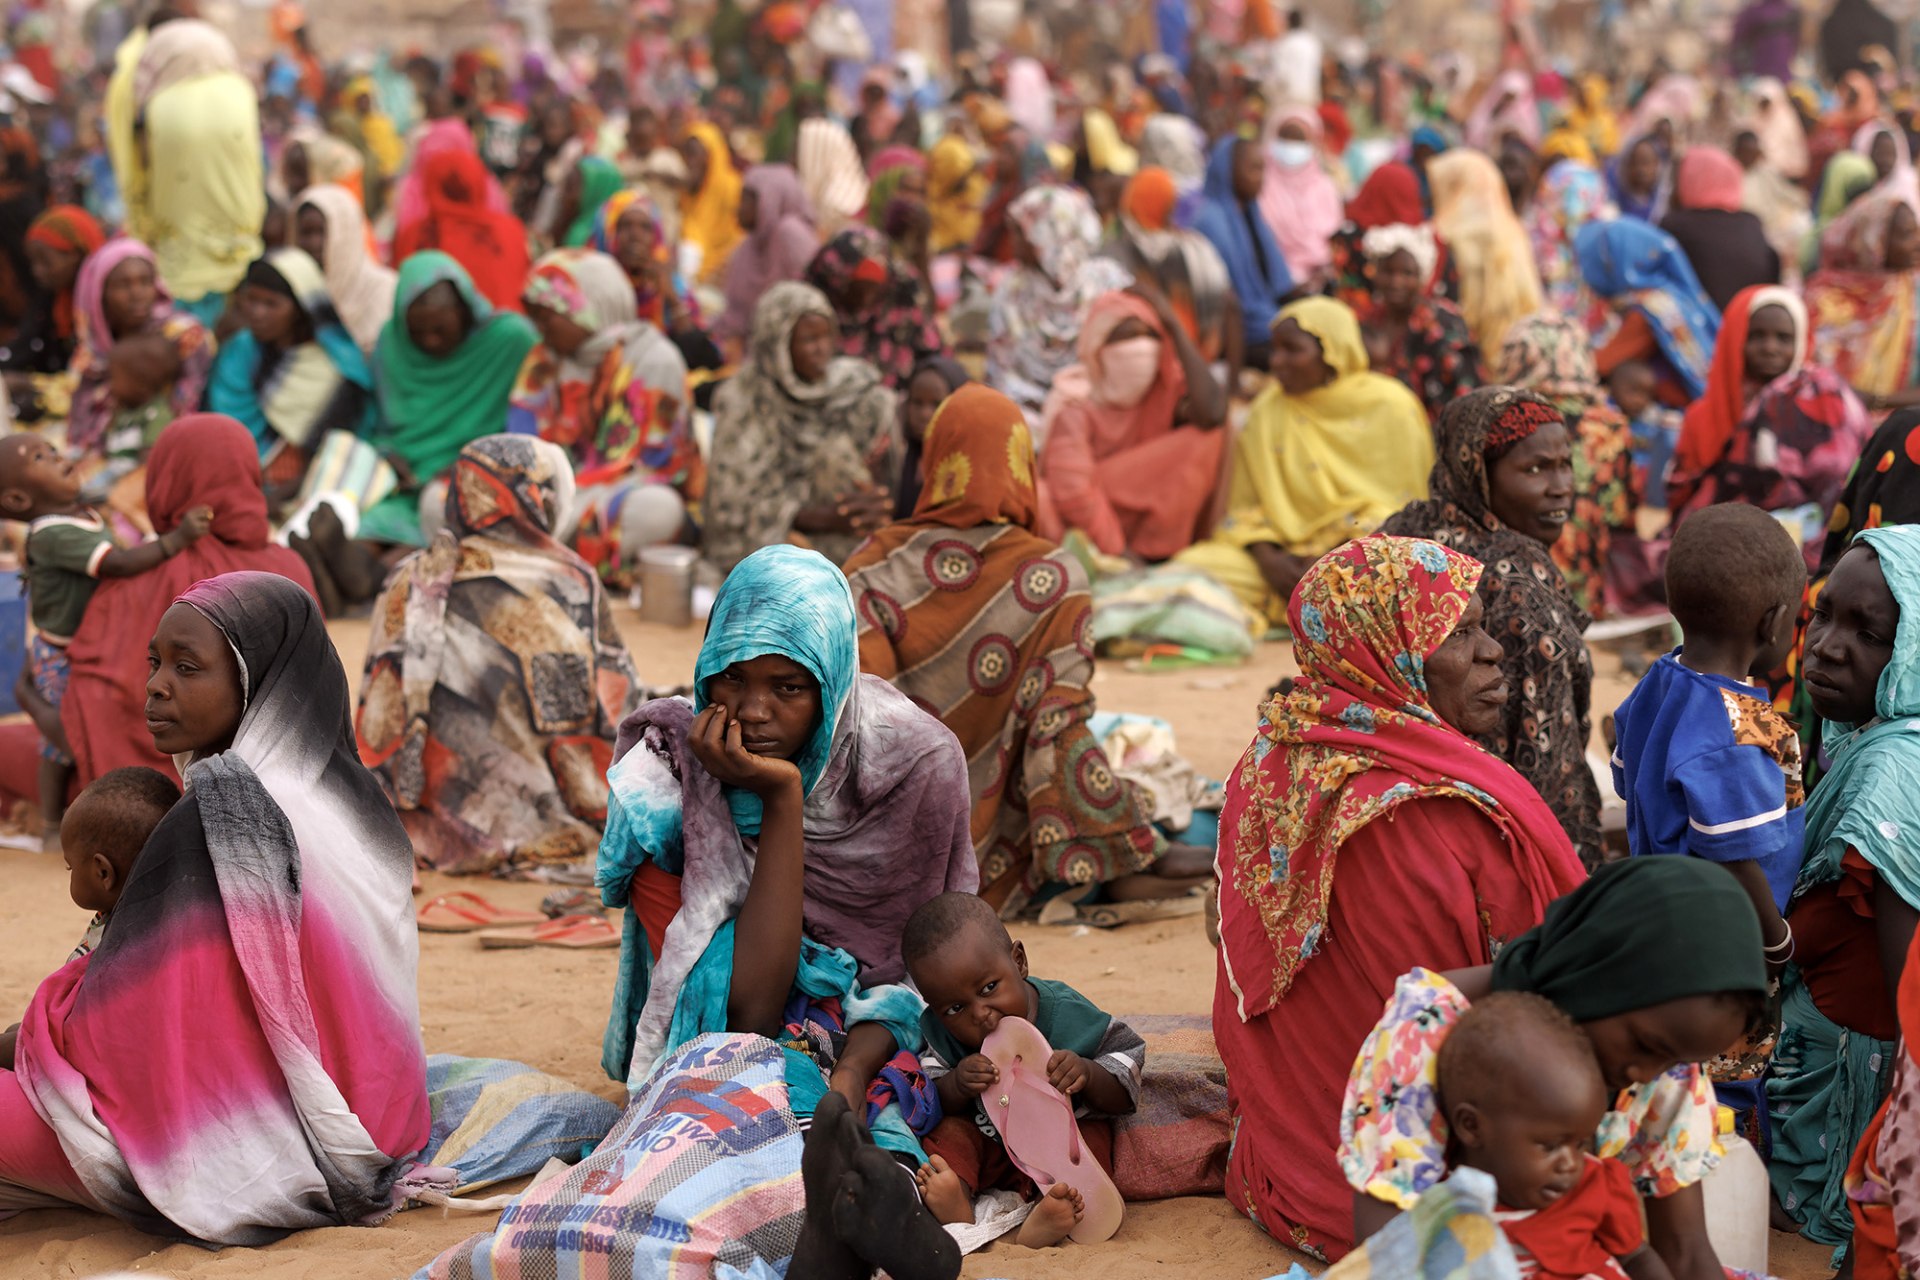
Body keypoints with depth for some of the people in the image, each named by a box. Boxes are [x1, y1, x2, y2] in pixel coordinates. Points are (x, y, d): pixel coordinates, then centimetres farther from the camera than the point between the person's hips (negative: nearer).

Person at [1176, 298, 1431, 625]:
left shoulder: (1390, 407, -1)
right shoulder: (1268, 410, 9)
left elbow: (1402, 509, -2)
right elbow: (1246, 507, 10)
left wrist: (1326, 558, -15)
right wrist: (1267, 558, -11)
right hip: (1286, 551, 3)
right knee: (1195, 564, -21)